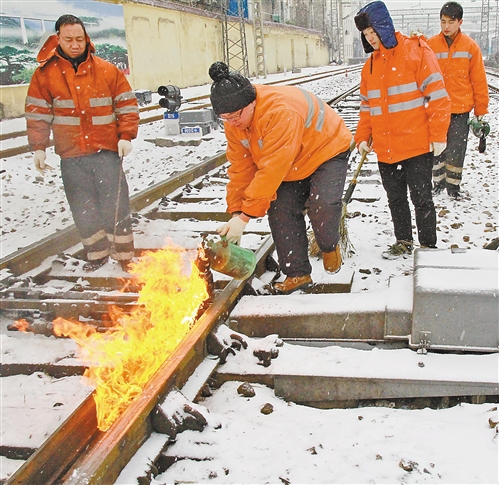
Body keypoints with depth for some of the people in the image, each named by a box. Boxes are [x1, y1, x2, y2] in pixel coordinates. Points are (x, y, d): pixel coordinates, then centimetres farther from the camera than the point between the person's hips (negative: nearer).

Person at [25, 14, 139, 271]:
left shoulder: (107, 70, 0)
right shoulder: (45, 73, 1)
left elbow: (127, 105, 5)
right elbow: (37, 113, 4)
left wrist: (126, 136, -5)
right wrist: (38, 148, 0)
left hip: (106, 150, -1)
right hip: (71, 154, 1)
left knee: (115, 203, -1)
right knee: (83, 208, 8)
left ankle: (124, 255, 14)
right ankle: (97, 253, 25)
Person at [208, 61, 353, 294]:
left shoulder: (281, 111, -41)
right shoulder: (234, 122, -14)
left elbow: (273, 168, -43)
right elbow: (240, 168, -9)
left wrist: (245, 215, -42)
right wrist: (235, 212, -16)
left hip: (327, 151, -7)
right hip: (292, 167, 7)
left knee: (323, 203, -27)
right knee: (280, 212, -8)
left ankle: (330, 246, 6)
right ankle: (297, 273, 6)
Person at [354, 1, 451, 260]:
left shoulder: (416, 51, -8)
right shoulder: (370, 64, 10)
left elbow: (437, 95, -11)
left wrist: (438, 135, -14)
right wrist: (363, 137, 9)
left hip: (417, 145, -6)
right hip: (385, 148, 6)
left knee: (421, 199, 2)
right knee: (395, 199, 14)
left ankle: (428, 247, 16)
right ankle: (403, 242, 30)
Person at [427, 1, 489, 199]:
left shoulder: (470, 46, -1)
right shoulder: (430, 45, -1)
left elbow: (479, 81, 2)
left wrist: (481, 110, 2)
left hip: (461, 109, -1)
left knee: (456, 150, 3)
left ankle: (453, 186, 18)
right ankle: (438, 183, 26)